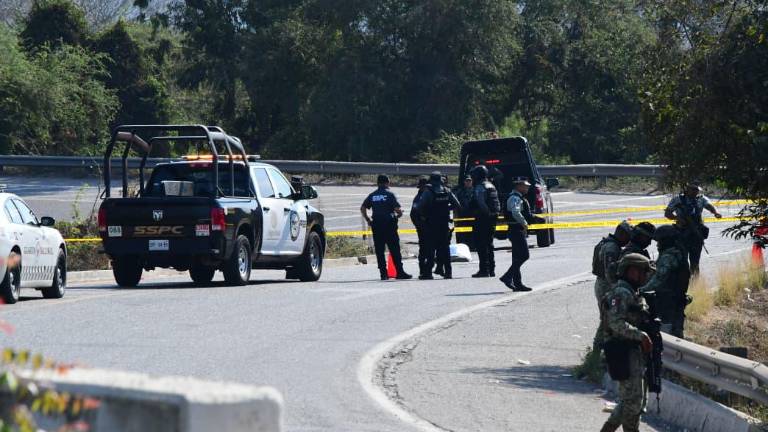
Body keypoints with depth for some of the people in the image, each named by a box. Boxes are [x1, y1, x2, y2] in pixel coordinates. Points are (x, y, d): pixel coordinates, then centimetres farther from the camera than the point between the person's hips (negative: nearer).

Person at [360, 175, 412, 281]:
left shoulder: (372, 195, 9)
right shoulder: (390, 194, -4)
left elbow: (362, 208, 6)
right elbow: (397, 209, -12)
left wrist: (368, 219, 14)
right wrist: (399, 215, 9)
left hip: (376, 225, 4)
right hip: (389, 224, -4)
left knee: (379, 251, 6)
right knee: (394, 249, -1)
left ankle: (383, 273, 2)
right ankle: (400, 272, -5)